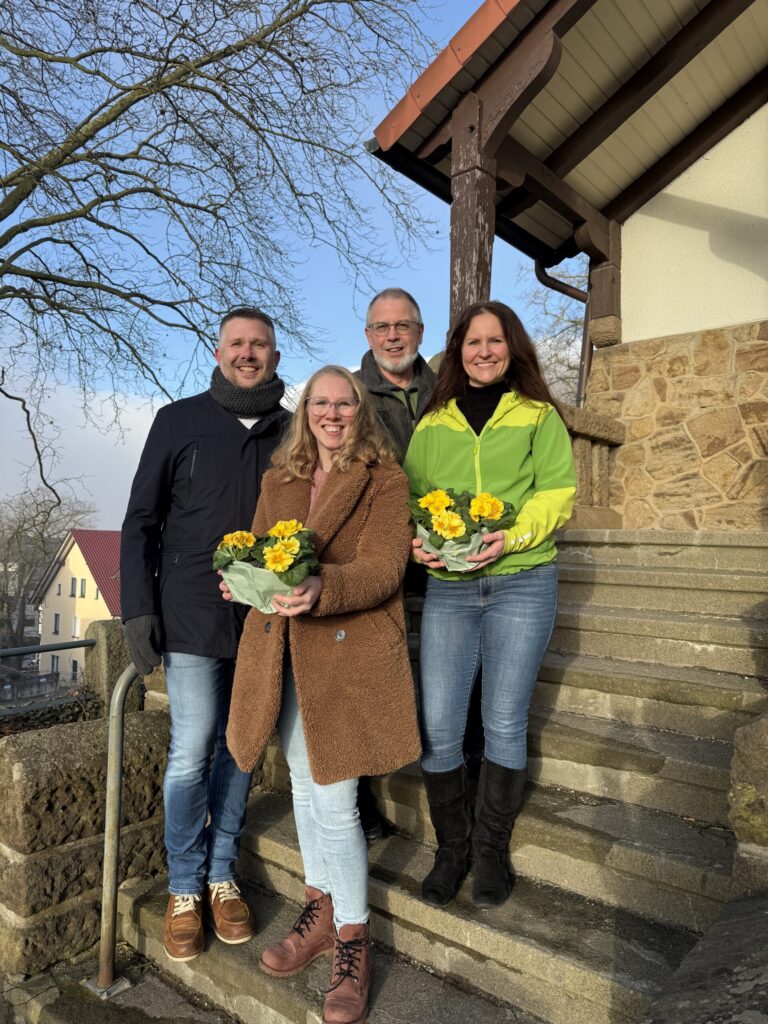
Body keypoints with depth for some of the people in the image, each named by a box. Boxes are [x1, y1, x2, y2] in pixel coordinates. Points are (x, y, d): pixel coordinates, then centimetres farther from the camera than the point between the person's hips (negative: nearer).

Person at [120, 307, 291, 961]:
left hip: (265, 619, 2)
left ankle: (222, 874, 30)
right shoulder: (179, 422, 2)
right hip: (193, 617, -2)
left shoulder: (293, 433, 7)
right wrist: (138, 608, -5)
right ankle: (184, 888, 23)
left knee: (240, 751, 12)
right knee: (191, 753, 2)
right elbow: (142, 521, 2)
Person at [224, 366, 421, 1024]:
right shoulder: (278, 480, 14)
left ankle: (353, 942, 19)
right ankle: (322, 909, 38)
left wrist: (321, 589, -32)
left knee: (335, 801, -3)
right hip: (285, 651, 6)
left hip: (350, 650, -5)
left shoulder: (385, 481, -3)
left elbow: (383, 569, -14)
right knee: (305, 787, 17)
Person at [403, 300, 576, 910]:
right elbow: (411, 491, 10)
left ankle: (492, 849, 26)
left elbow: (557, 489, 0)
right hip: (447, 588, 2)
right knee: (437, 727, -1)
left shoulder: (539, 416, 8)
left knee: (504, 723, 4)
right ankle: (451, 849, 22)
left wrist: (514, 535, -17)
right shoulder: (432, 423, 14)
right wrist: (414, 538, -10)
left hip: (522, 583, -1)